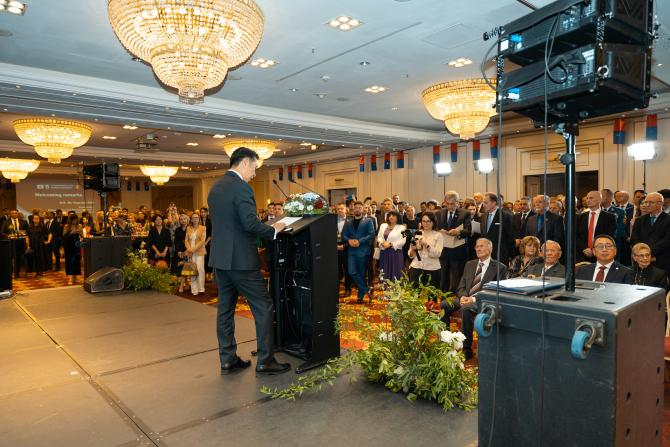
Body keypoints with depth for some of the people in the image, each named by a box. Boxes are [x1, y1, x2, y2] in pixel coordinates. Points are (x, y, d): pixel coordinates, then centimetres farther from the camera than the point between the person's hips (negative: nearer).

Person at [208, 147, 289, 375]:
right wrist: (273, 230, -9)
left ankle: (228, 359, 21)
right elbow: (250, 223, -24)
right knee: (263, 307, 1)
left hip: (220, 258, 9)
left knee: (225, 308, 13)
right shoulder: (241, 187, -16)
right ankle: (265, 360, 7)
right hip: (241, 259, -9)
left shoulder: (215, 187, 13)